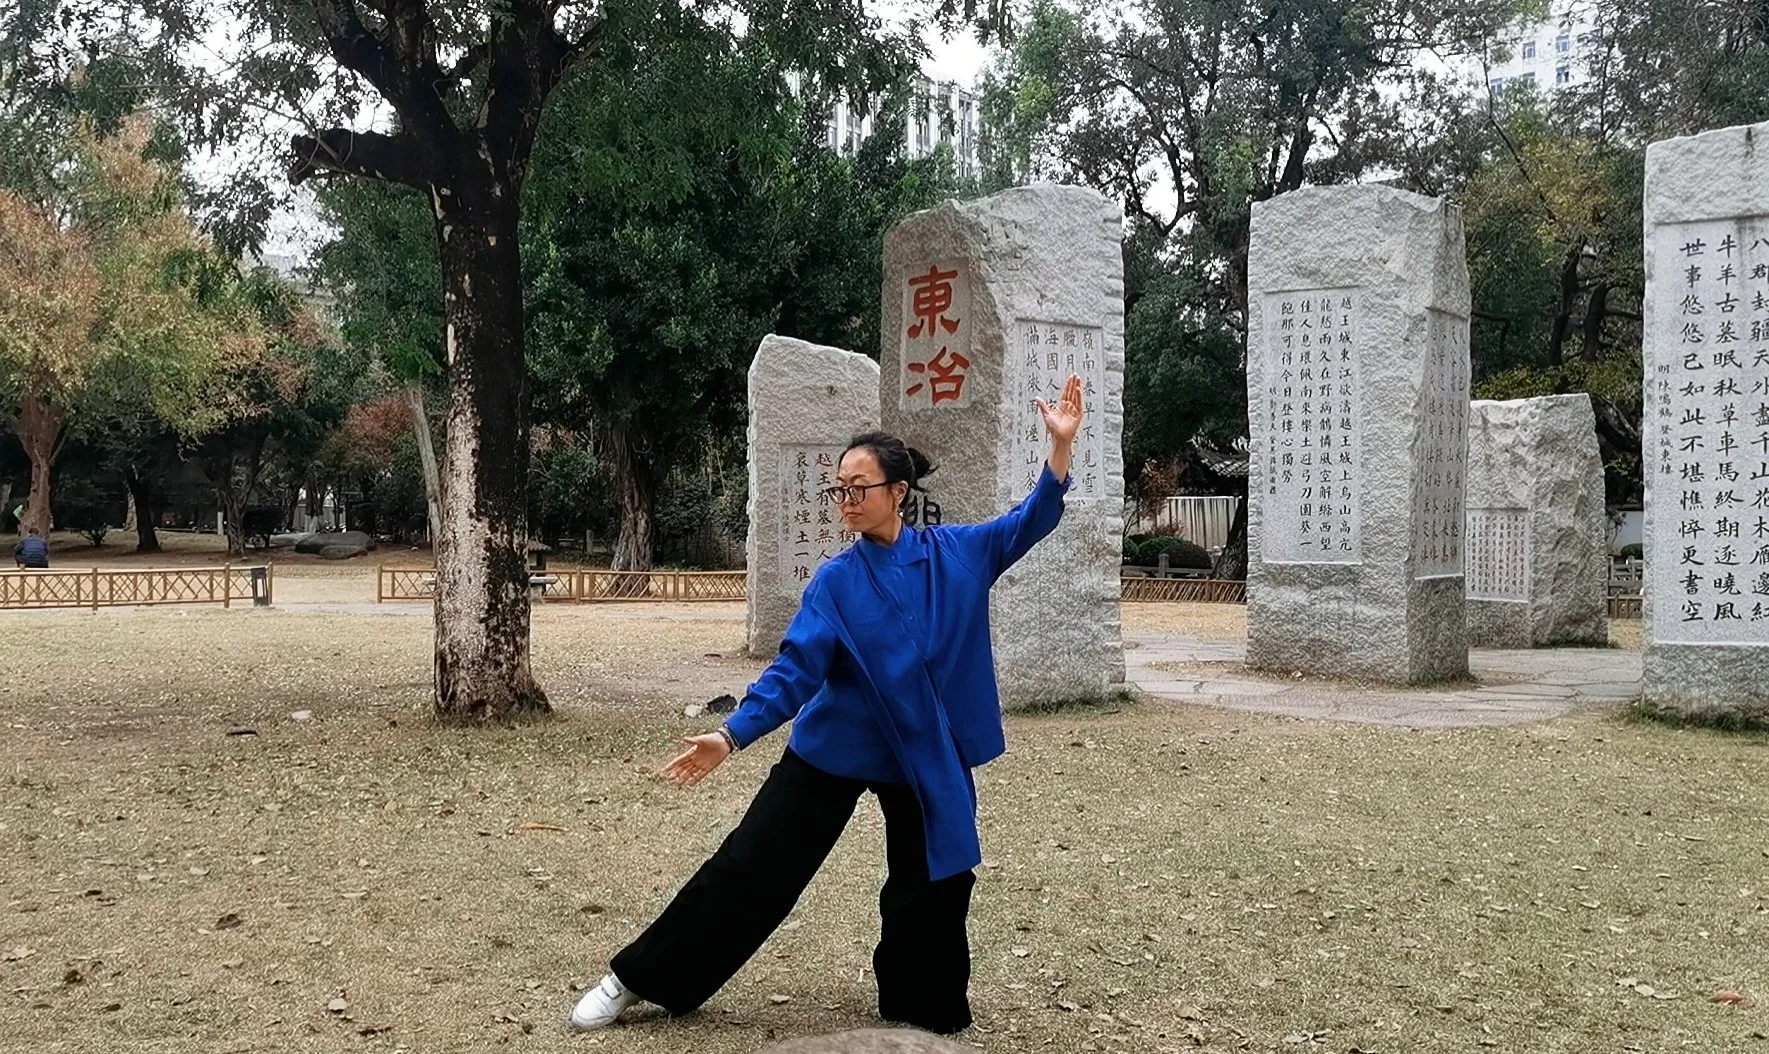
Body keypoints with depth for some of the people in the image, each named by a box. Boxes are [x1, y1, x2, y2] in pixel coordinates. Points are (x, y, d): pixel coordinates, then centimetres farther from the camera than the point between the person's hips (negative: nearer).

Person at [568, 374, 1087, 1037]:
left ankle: (920, 1014, 30)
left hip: (927, 756, 1)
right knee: (752, 865, 0)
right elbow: (795, 669, -15)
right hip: (834, 749, -1)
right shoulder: (835, 581, -9)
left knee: (934, 889, 5)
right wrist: (733, 734, -27)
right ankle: (636, 980, 11)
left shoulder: (955, 554, -5)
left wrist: (1061, 444, -13)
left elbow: (1029, 523, 0)